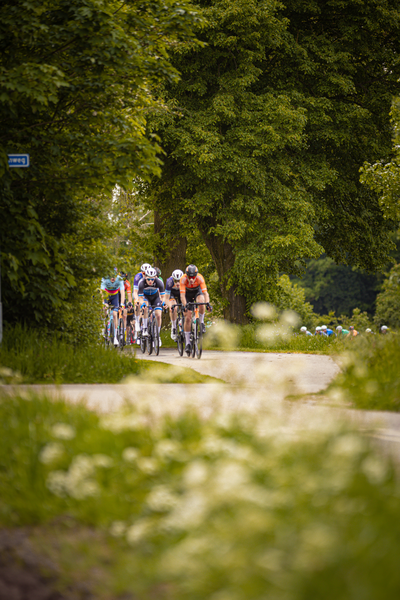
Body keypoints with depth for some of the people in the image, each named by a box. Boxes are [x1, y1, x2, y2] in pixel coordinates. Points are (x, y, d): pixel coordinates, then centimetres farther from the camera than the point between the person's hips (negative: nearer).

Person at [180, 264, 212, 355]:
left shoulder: (200, 278, -32)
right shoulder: (183, 279, -33)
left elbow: (205, 292, -37)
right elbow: (182, 295, -38)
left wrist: (208, 303, -54)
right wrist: (185, 305, -54)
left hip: (197, 291, 0)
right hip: (188, 294, 0)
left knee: (201, 302, -36)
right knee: (188, 318, -11)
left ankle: (201, 322, -12)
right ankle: (187, 343, -3)